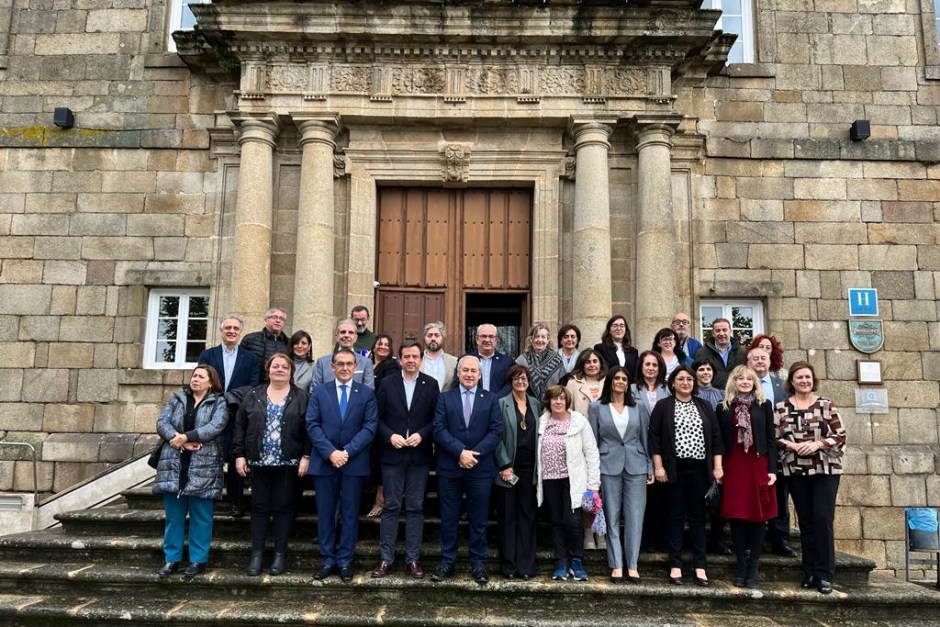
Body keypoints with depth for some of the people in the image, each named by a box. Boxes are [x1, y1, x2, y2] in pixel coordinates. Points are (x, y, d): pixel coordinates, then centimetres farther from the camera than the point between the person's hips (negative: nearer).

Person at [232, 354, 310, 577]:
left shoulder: (302, 397, 0)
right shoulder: (253, 396, 7)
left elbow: (309, 429, -3)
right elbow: (240, 426, 7)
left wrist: (306, 456, -10)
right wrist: (239, 455, 1)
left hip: (289, 464, -2)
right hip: (259, 463, 2)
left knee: (284, 508, 4)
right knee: (259, 508, 8)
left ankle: (280, 554, 14)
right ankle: (257, 554, 16)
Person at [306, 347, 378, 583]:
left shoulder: (367, 393, 3)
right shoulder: (319, 391, 6)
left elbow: (369, 427, -4)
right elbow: (312, 425, -2)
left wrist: (347, 451, -14)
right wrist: (330, 452, -14)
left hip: (354, 463, -1)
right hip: (324, 462, 1)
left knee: (350, 514, 6)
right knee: (325, 513, 8)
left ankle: (345, 561, 17)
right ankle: (328, 560, 19)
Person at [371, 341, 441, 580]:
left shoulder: (431, 385, 3)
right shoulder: (387, 383, 4)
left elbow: (436, 419, 1)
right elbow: (378, 417, 2)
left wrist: (422, 434, -13)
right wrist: (389, 435, -12)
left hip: (419, 455, 0)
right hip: (392, 454, 0)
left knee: (416, 508, 6)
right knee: (390, 507, 4)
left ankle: (413, 559, 14)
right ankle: (385, 559, 12)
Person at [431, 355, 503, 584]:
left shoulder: (490, 399, 7)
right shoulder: (445, 398, 7)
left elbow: (496, 431, -2)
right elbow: (439, 429, -4)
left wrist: (475, 453, -13)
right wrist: (460, 452, -16)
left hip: (481, 468, 0)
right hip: (449, 468, 0)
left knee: (479, 520, 7)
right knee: (449, 519, 8)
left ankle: (478, 564, 18)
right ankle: (447, 563, 19)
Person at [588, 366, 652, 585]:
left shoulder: (639, 409, 10)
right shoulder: (597, 408, 5)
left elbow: (645, 439, 11)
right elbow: (593, 441, 4)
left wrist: (650, 468, 6)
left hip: (636, 467, 1)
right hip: (608, 467, -1)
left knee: (635, 517, 0)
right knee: (612, 517, 3)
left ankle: (632, 565, 8)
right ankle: (616, 565, 10)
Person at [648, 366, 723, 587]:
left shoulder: (704, 406, 10)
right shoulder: (663, 406, 1)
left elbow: (715, 437, 9)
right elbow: (654, 437, -3)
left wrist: (717, 466, 2)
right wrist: (658, 466, -8)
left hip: (699, 469, 2)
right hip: (675, 469, -2)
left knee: (698, 517, 7)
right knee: (676, 516, 4)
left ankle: (700, 566, 14)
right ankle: (675, 566, 11)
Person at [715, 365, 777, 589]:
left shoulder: (764, 405, 5)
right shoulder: (723, 407, 6)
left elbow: (771, 439, 4)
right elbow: (720, 441, 6)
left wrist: (772, 469, -3)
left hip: (758, 466, 0)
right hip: (733, 468, 0)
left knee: (758, 516, 1)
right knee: (736, 517, 2)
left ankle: (753, 568, 9)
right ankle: (741, 566, 12)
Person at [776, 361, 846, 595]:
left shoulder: (826, 405, 1)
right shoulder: (781, 407, 4)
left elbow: (840, 435, -2)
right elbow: (775, 438, 3)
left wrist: (818, 443, -15)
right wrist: (791, 446, -14)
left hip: (826, 469, -2)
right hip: (796, 471, 2)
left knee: (823, 518, -7)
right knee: (805, 521, 8)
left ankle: (824, 574, 2)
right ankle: (809, 572, 17)